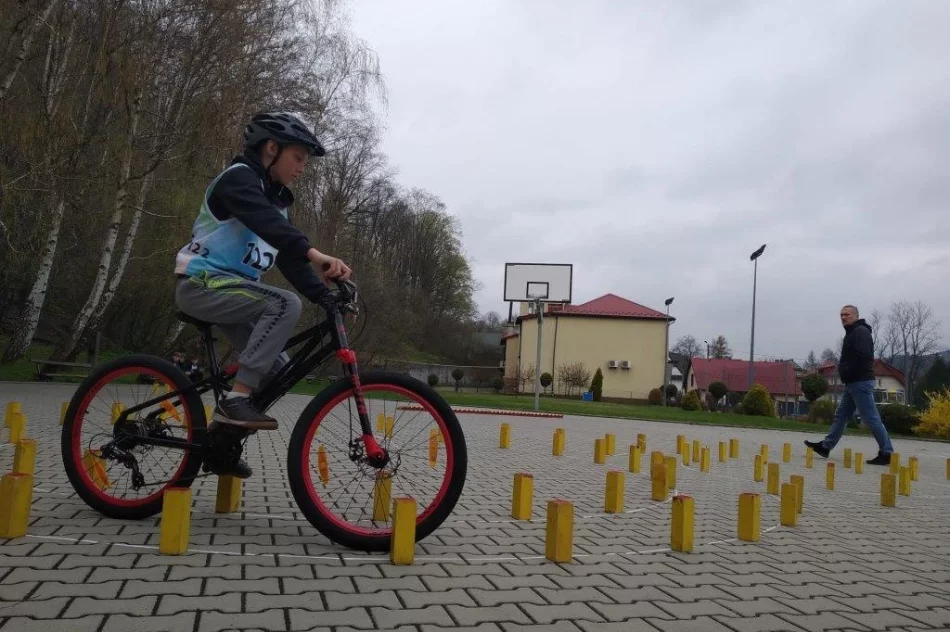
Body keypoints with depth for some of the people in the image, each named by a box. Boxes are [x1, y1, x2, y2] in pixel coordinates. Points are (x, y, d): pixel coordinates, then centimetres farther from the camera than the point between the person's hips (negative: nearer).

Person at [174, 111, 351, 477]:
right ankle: (235, 400, -27)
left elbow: (289, 259, 9)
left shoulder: (276, 200, 15)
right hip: (202, 284, -9)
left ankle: (219, 436, 14)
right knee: (285, 304, -29)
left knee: (278, 370, 0)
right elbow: (262, 220, -33)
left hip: (229, 289, 9)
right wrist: (315, 253, -49)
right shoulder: (238, 178, -11)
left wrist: (327, 298, -5)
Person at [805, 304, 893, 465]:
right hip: (852, 383, 11)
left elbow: (863, 356, -24)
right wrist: (843, 369, 7)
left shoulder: (861, 331, -12)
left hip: (861, 382, -11)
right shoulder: (852, 333, 20)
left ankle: (886, 453, -4)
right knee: (841, 415, 13)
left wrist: (847, 372, -16)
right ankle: (825, 446, 19)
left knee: (871, 418, -9)